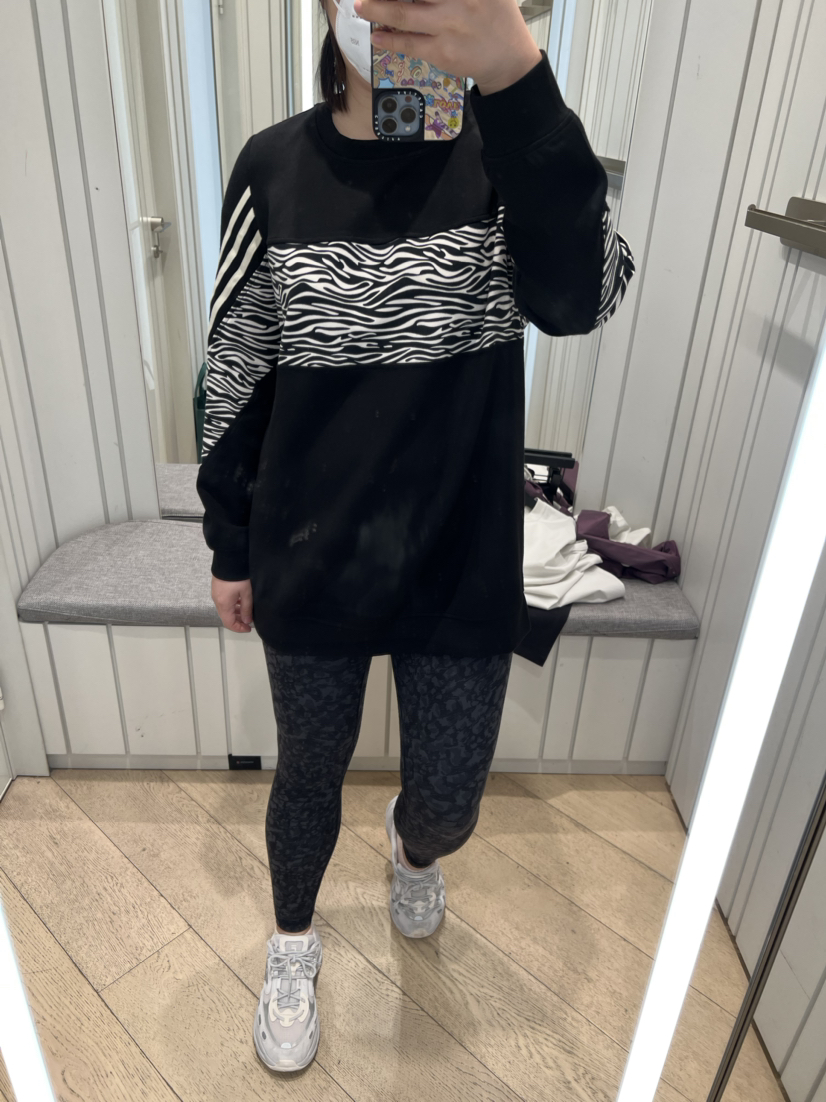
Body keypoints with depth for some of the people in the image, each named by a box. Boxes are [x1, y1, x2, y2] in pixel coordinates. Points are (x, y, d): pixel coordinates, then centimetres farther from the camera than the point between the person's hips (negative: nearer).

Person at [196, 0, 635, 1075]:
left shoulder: (502, 149, -4)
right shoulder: (274, 167, -3)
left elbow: (580, 296, -25)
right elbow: (235, 372, 2)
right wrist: (229, 546, 5)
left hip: (463, 564, 0)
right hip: (309, 565, 1)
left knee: (449, 805, 14)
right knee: (310, 774, 18)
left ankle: (412, 844, 55)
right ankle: (293, 943, 51)